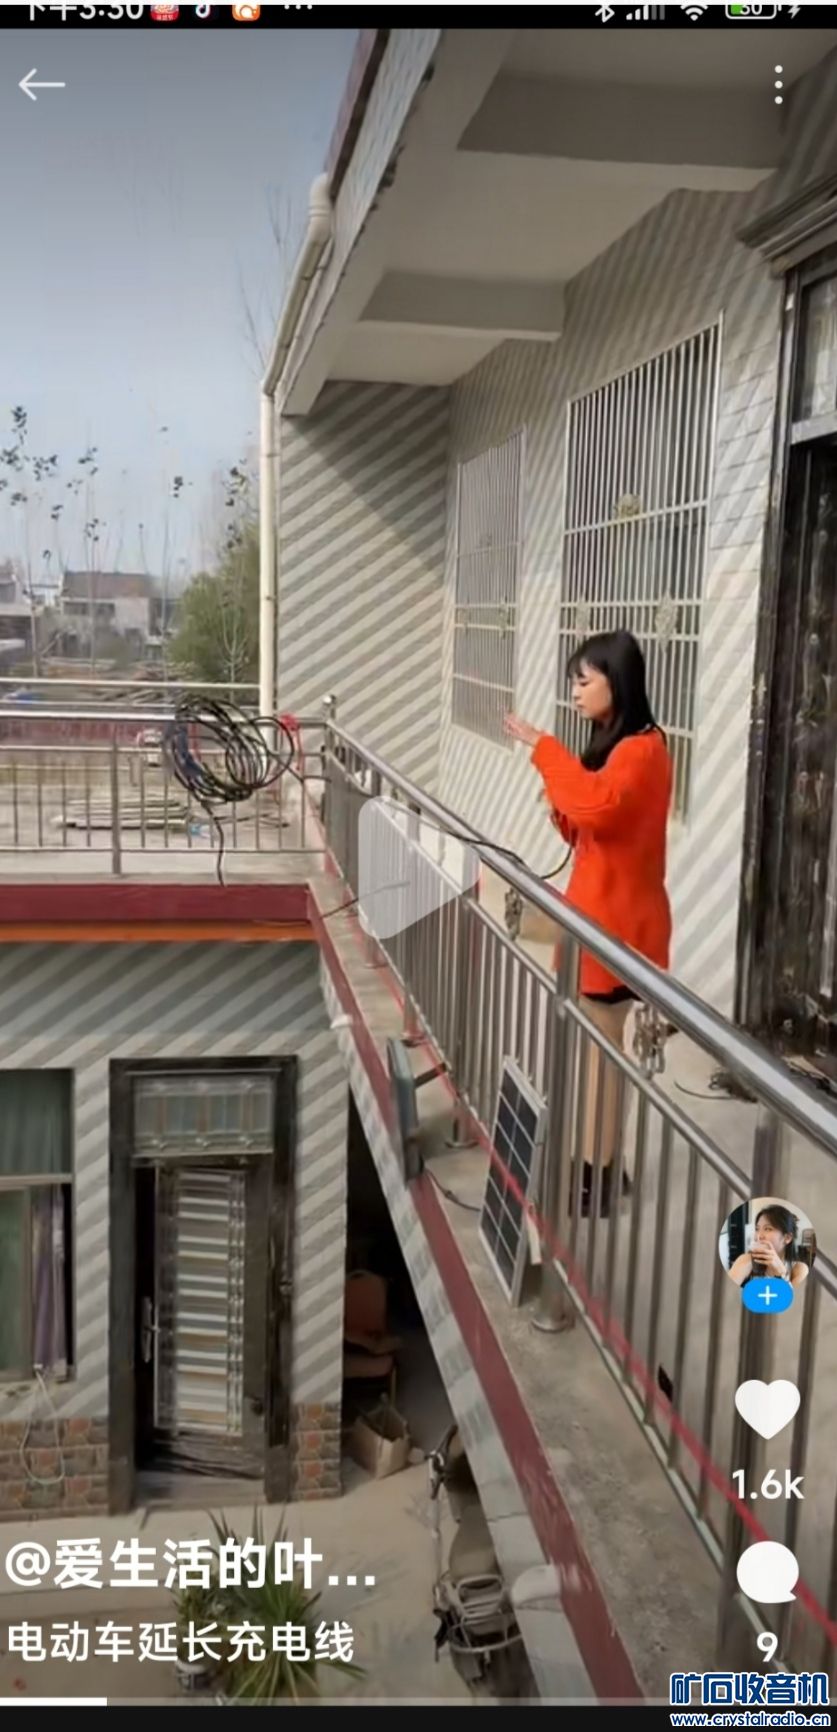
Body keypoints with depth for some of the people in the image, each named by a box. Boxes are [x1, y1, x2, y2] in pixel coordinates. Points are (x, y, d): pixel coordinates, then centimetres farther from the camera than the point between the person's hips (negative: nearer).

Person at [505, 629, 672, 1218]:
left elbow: (596, 805, -34)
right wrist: (559, 798, -1)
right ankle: (602, 1162, 22)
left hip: (617, 918, -10)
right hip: (598, 911, 10)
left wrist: (543, 749, -26)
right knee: (598, 1039, 13)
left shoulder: (642, 749, -16)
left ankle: (601, 1174, 6)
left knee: (602, 1043, -3)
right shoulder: (614, 745, 16)